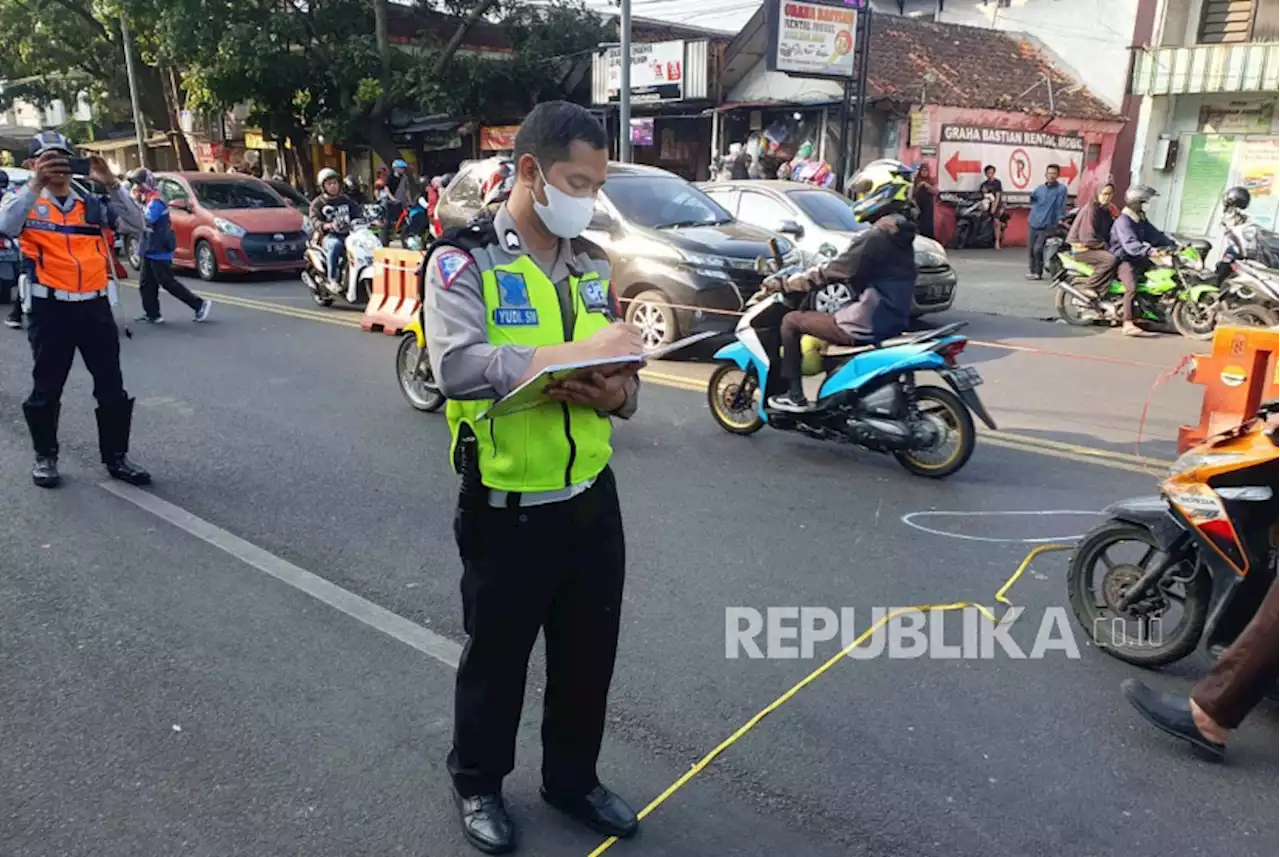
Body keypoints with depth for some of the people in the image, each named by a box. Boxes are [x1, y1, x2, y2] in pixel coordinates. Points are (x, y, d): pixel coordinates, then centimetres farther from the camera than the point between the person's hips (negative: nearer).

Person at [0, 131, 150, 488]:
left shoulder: (93, 204, 11)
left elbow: (136, 226, -2)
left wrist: (110, 183, -11)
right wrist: (36, 184, -24)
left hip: (95, 307, 2)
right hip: (50, 309, -2)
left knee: (112, 388, 5)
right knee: (47, 389, 8)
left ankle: (116, 456, 16)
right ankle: (45, 456, 24)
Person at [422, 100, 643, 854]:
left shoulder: (593, 263, 8)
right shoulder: (463, 260, -11)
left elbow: (621, 372, 10)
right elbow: (457, 367, -28)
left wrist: (618, 391, -15)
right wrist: (575, 352, -31)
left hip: (592, 497, 6)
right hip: (507, 505, -5)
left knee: (590, 651, 18)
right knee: (497, 653, 14)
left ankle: (573, 778, 41)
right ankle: (478, 784, 39)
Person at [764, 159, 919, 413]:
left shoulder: (875, 236, -18)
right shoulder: (900, 232, 12)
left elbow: (833, 271, -15)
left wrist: (786, 283, -7)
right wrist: (805, 275, 19)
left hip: (866, 325, -9)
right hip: (891, 320, 9)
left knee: (792, 321, 1)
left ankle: (794, 396, 2)